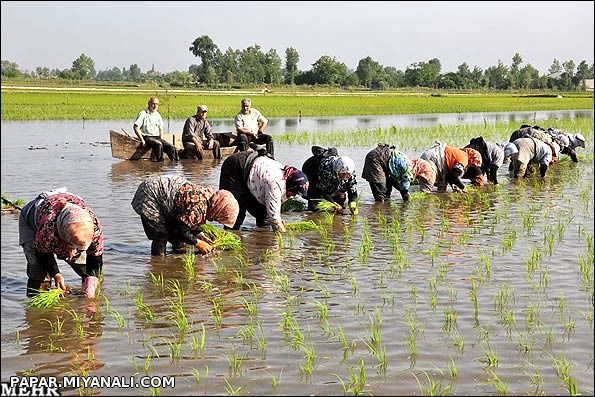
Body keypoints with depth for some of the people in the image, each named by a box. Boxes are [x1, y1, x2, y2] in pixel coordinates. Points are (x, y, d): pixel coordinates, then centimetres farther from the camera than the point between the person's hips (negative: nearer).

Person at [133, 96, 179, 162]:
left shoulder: (157, 115, 17)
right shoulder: (143, 114, -4)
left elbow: (161, 128, 27)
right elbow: (136, 127, -11)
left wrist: (161, 139, 10)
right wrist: (142, 140, -18)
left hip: (157, 137, 6)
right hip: (147, 137, -6)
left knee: (171, 147, -15)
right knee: (158, 144, -36)